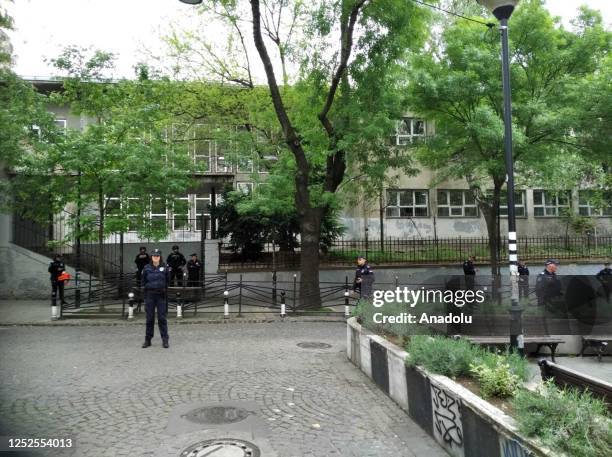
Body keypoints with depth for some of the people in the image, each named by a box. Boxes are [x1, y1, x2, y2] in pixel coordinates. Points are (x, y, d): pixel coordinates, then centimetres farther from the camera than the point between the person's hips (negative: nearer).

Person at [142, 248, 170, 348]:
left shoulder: (164, 268, 2)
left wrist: (164, 289, -4)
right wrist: (149, 287, -2)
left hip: (161, 295, -1)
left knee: (162, 318, 0)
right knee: (149, 318, 7)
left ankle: (165, 340, 5)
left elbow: (167, 282, 7)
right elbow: (143, 282, 9)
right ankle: (147, 340, 17)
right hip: (149, 295, 1)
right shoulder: (147, 268, 4)